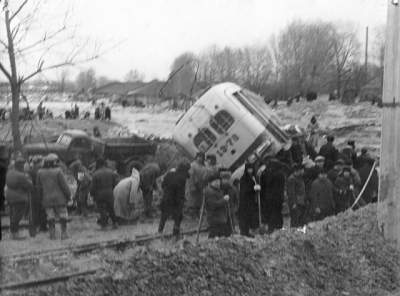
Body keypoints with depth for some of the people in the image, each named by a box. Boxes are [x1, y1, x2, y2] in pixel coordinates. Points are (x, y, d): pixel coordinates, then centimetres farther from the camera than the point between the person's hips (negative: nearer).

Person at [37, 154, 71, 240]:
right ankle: (64, 233, 4)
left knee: (50, 217, 9)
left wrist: (42, 196, 17)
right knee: (62, 216, 6)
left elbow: (39, 187, 6)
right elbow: (64, 185, -11)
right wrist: (68, 195, 0)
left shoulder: (40, 172, 0)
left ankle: (52, 234, 7)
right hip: (59, 198, -3)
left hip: (47, 199, 4)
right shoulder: (58, 171, -13)